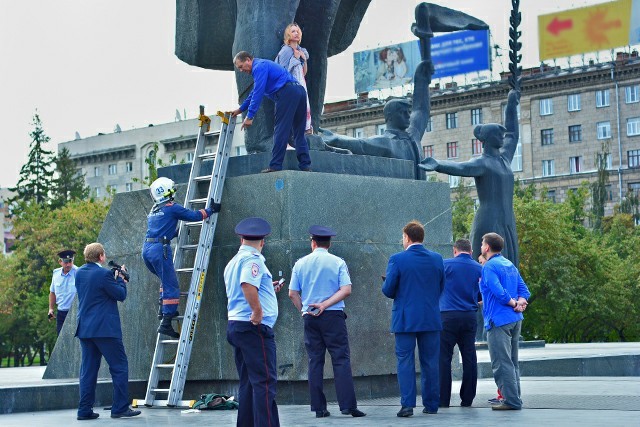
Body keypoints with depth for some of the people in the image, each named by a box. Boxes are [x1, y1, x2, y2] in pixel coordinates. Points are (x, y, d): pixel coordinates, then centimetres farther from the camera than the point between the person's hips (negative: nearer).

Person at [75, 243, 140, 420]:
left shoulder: (79, 273, 9)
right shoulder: (104, 274, -15)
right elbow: (121, 295, -8)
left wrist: (116, 278, 18)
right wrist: (120, 278, 7)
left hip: (85, 329, 8)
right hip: (105, 328, -7)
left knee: (88, 369, 9)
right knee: (119, 366, 1)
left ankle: (85, 410, 8)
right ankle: (120, 407, 0)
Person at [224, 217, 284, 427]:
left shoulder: (233, 261, 19)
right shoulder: (253, 259, -9)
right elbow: (248, 285, -28)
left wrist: (268, 290, 34)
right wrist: (258, 311, -23)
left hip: (235, 324, 9)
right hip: (254, 327, -9)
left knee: (247, 383, 13)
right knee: (265, 382, -11)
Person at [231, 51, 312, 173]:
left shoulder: (259, 67, -2)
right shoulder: (263, 65, 31)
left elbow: (258, 93, -11)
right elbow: (255, 92, 40)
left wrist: (249, 116, -11)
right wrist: (240, 109, 44)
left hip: (287, 93, -10)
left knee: (280, 130, -9)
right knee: (299, 132, 10)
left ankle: (275, 166, -11)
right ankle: (305, 165, 5)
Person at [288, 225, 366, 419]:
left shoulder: (301, 263, 6)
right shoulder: (338, 262, 0)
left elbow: (292, 293, 4)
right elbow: (346, 290, -9)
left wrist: (303, 310, 10)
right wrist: (325, 305, -9)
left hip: (310, 317, 3)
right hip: (333, 316, -2)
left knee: (315, 361, 6)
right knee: (341, 359, -3)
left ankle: (319, 408, 5)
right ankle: (348, 405, -10)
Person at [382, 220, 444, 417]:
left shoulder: (397, 260, -9)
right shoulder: (436, 259, 3)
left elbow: (388, 290, -7)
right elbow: (441, 288, 10)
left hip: (405, 319, -3)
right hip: (431, 318, 3)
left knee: (405, 362, 2)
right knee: (430, 362, 10)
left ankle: (407, 404, -4)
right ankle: (431, 404, 14)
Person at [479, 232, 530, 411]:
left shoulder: (489, 267, -11)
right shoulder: (510, 265, 16)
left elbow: (499, 292, -23)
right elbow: (524, 290, 13)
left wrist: (514, 303, -10)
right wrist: (519, 303, -4)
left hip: (499, 321, -9)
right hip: (515, 320, 9)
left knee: (502, 363, -7)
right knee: (511, 362, 16)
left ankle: (511, 400, -8)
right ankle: (515, 398, 20)